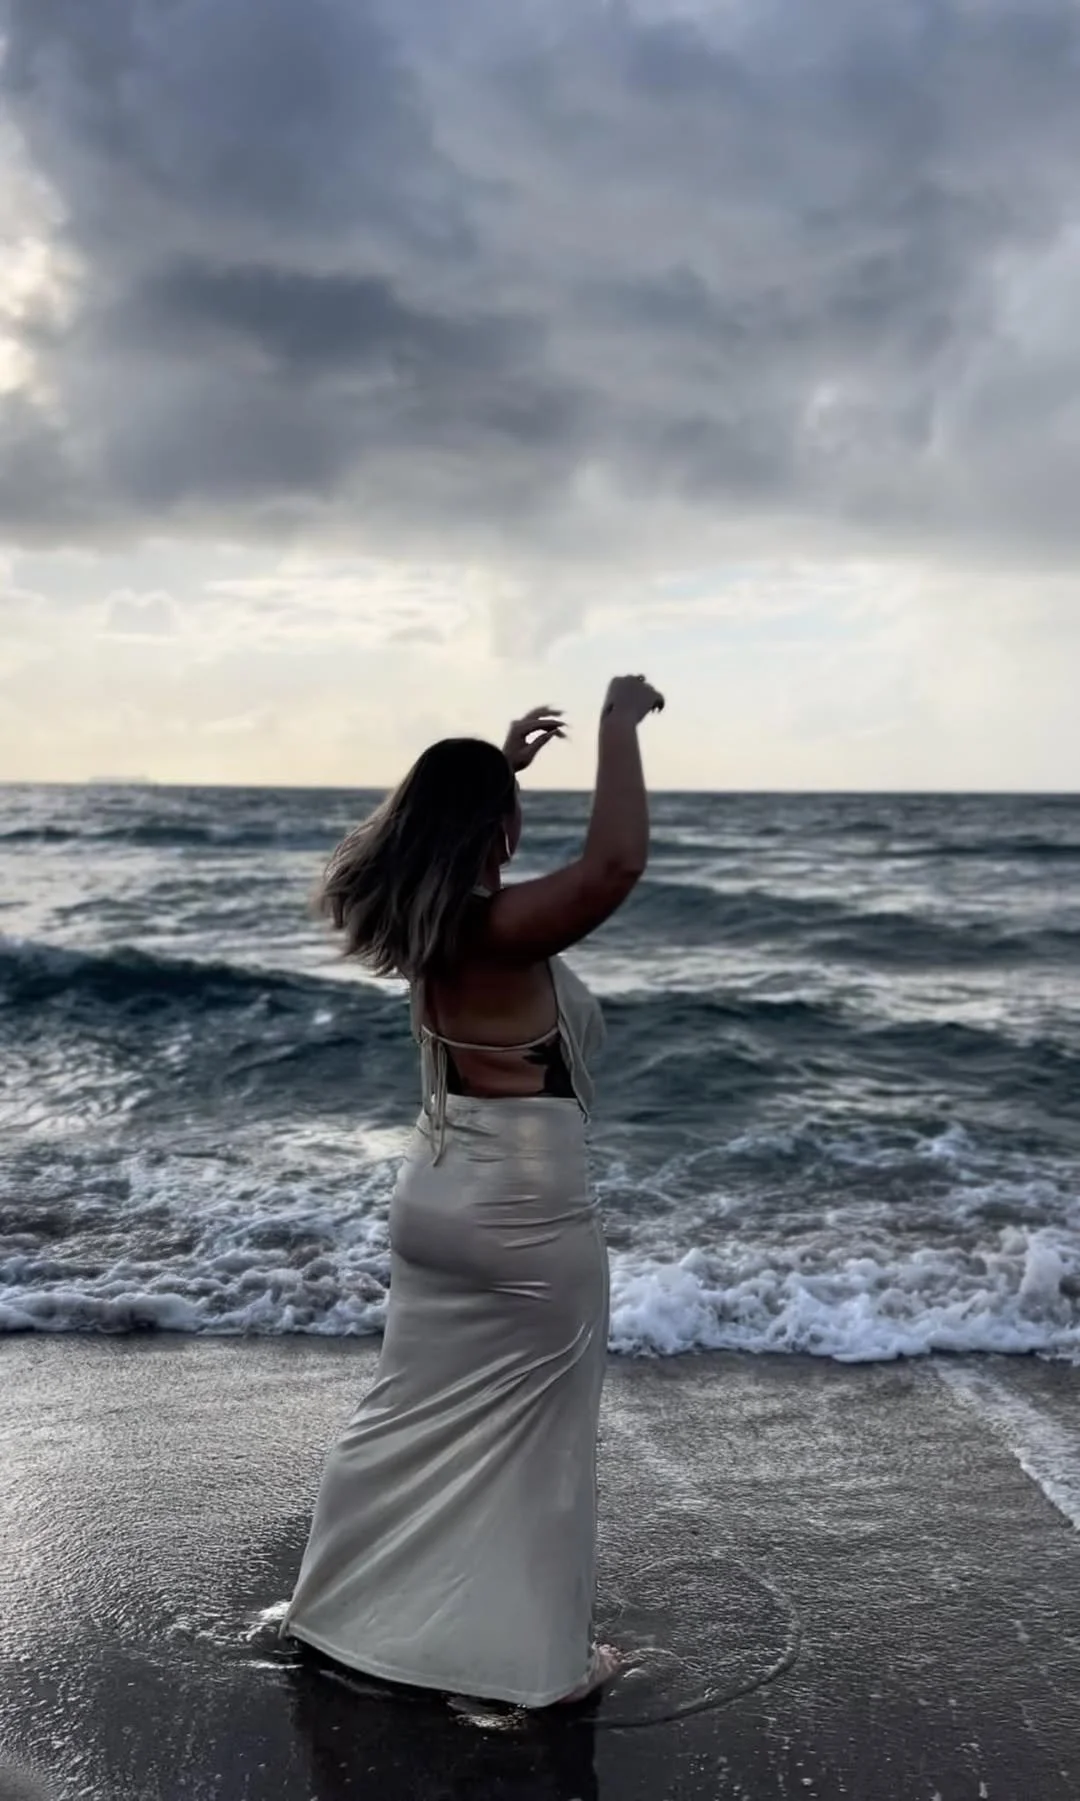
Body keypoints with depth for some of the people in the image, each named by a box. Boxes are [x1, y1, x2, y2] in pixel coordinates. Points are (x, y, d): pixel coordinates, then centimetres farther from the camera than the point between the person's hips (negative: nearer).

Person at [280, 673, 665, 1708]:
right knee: (535, 1437, 8)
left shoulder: (417, 913, 1)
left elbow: (440, 816, 25)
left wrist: (502, 759, 21)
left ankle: (336, 1610, 34)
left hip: (436, 1191, 8)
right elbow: (618, 861, -35)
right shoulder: (504, 929, -22)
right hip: (524, 1210, -8)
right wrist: (620, 725, -23)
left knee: (414, 1414, 21)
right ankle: (542, 1659, 22)